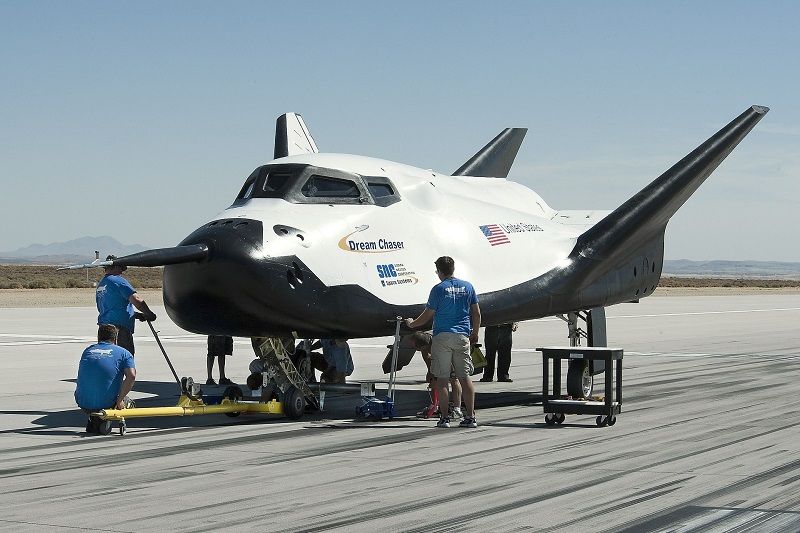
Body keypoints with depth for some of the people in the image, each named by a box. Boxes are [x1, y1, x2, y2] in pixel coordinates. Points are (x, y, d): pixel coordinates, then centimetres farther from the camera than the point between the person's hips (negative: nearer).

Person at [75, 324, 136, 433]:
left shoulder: (87, 351, 18)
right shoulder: (123, 353, 7)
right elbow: (131, 376, -11)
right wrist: (120, 400, -3)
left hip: (82, 403, 4)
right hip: (106, 403, -4)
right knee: (124, 400, 28)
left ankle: (92, 421, 12)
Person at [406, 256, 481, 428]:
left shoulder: (438, 289, -4)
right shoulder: (467, 286, 7)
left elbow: (427, 315, -1)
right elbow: (476, 313, 10)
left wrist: (412, 324, 16)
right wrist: (475, 333, 23)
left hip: (442, 336, -4)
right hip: (462, 336, 4)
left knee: (442, 378, 1)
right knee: (465, 377, 6)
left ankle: (444, 417, -1)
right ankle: (470, 417, 3)